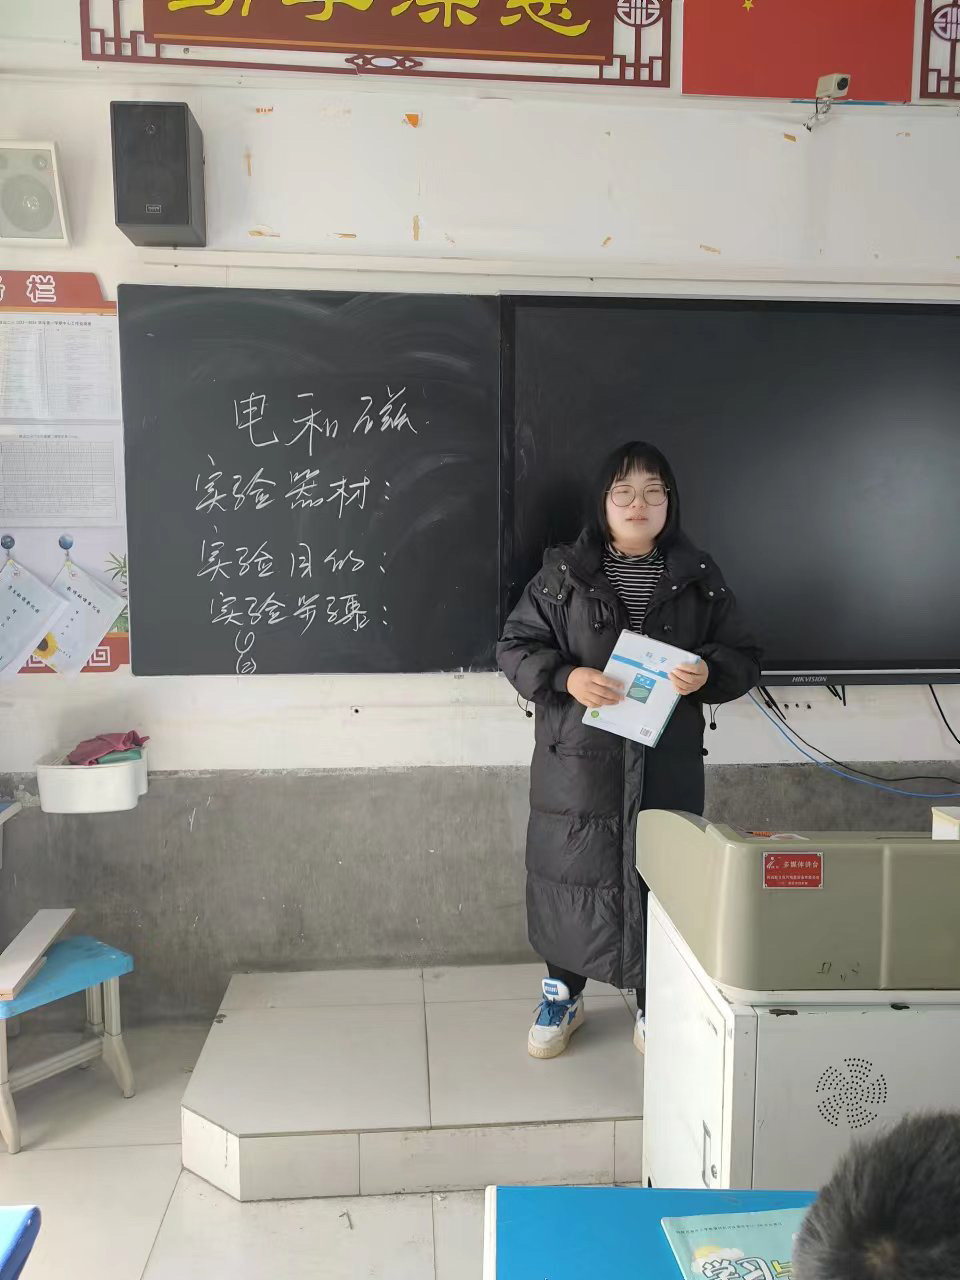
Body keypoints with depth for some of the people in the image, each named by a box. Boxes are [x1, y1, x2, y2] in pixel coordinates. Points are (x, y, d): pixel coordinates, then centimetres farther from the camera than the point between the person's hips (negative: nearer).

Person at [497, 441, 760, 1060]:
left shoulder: (700, 578, 5)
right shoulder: (563, 573, 0)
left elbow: (745, 658, 8)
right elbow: (515, 647, 1)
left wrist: (707, 672, -14)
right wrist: (567, 677, -18)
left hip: (667, 762, 1)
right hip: (578, 759, -1)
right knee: (572, 873, 9)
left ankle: (654, 1004, 31)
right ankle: (564, 995, 31)